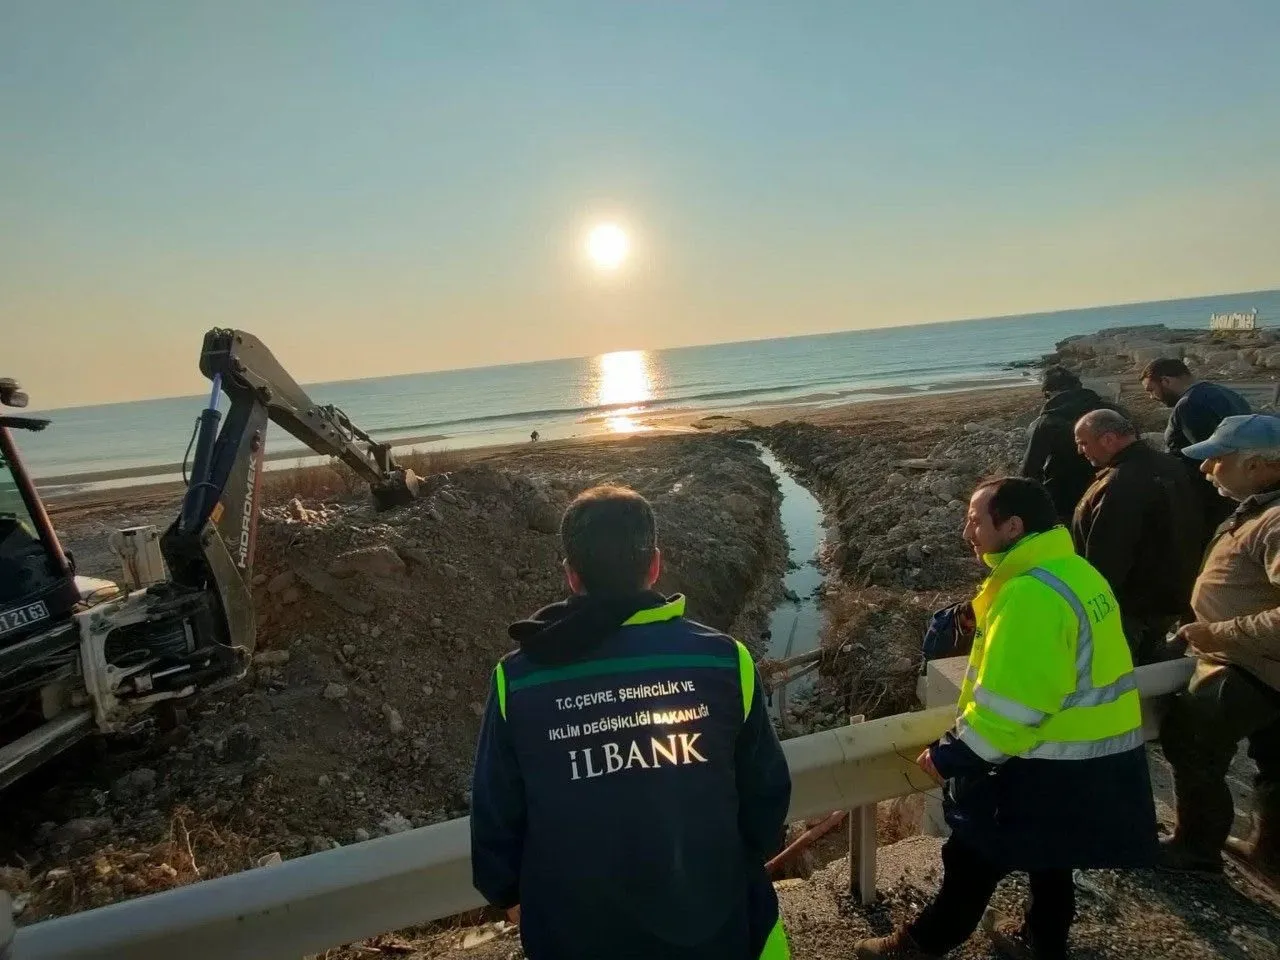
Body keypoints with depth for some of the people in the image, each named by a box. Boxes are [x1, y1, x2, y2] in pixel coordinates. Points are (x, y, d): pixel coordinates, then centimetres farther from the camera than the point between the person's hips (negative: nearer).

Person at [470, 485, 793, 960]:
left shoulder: (519, 682, -16)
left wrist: (510, 893, 14)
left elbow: (495, 814, -5)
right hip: (711, 921, 0)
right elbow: (766, 792, -4)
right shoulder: (724, 661, -16)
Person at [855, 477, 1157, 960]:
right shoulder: (1074, 571, 4)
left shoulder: (1030, 595, -28)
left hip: (1055, 768, -9)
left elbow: (1011, 703, -28)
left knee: (973, 856, 8)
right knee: (1049, 853, 27)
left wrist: (952, 754, -17)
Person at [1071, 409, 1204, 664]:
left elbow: (1105, 557, -29)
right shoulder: (1170, 466, 3)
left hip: (1130, 605, -9)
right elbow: (1191, 534, 14)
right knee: (1149, 668, 24)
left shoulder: (1120, 486, -30)